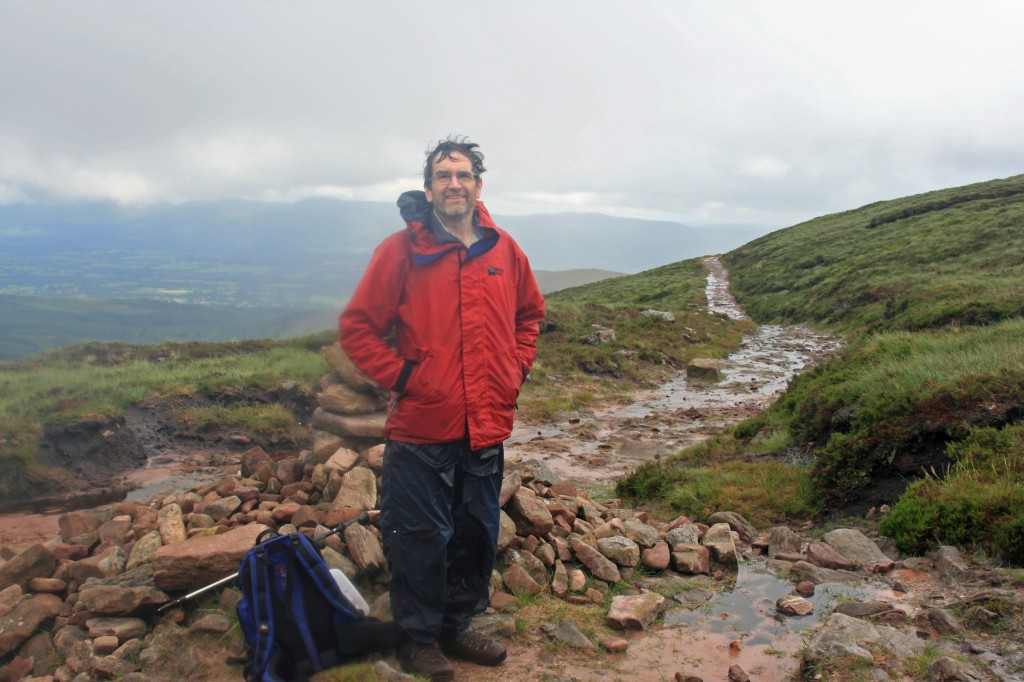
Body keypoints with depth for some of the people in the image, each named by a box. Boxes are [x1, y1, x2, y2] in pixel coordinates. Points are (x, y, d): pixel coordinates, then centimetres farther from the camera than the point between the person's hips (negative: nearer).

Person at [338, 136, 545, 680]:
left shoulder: (503, 249, 4)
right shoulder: (401, 250, -8)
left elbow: (530, 312, 20)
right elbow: (356, 327, -6)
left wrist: (517, 368, 8)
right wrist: (401, 377, -11)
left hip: (487, 428, 5)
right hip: (421, 428, -4)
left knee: (477, 535, 17)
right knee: (420, 538, 7)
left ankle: (458, 627, 37)